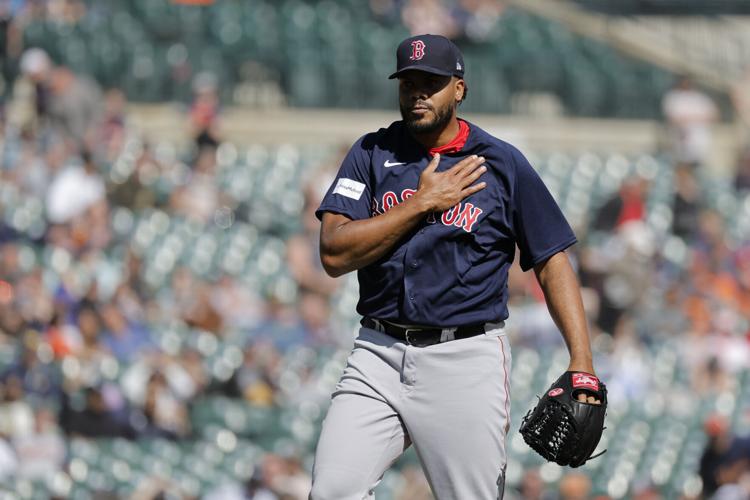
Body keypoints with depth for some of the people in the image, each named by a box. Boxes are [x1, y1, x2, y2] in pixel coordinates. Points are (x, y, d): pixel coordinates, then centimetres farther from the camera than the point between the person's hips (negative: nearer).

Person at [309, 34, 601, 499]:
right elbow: (334, 254, -4)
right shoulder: (371, 154, 7)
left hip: (467, 360, -1)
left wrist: (582, 361, -8)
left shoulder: (504, 163, 3)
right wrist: (424, 202, -9)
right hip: (379, 355, 2)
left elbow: (552, 260, 4)